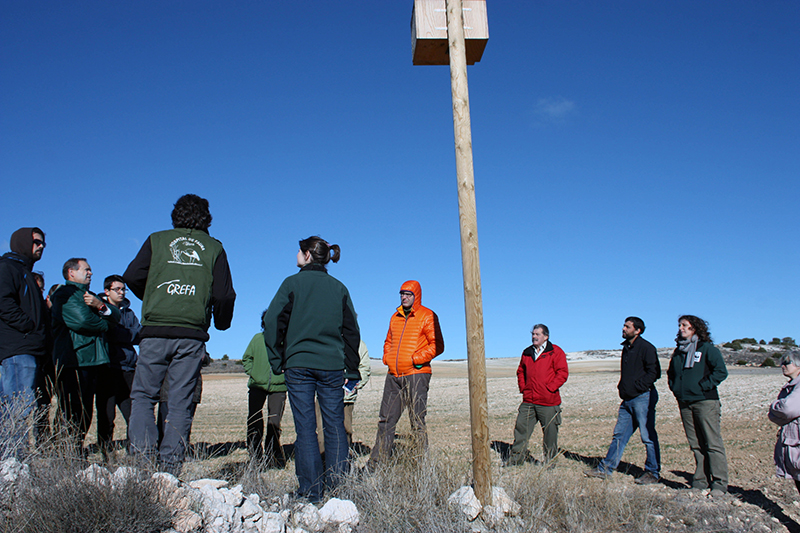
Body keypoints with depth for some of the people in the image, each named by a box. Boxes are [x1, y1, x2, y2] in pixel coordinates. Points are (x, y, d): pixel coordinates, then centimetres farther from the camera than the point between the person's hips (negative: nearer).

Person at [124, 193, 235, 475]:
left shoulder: (157, 240, 11)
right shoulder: (214, 247, 11)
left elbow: (132, 276, 2)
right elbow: (224, 294, 4)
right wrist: (221, 323, 22)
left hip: (155, 331, 0)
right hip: (193, 334, 1)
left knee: (142, 396, 10)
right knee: (180, 402, 6)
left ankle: (144, 455, -4)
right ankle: (171, 467, 5)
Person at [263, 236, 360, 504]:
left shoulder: (292, 283, 0)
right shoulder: (339, 288, 9)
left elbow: (272, 322, -7)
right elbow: (351, 330, 7)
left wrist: (278, 361, 1)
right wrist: (350, 369, 11)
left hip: (298, 364, -2)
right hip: (332, 366, 2)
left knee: (305, 427, 3)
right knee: (335, 426, 9)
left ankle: (311, 491, 6)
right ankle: (337, 486, 12)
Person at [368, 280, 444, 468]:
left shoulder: (427, 316, -1)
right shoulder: (395, 317, 17)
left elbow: (437, 345, -7)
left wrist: (415, 359, -14)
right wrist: (387, 358, 10)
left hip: (416, 375, -6)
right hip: (393, 376, 6)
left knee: (417, 421, -1)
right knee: (386, 420, 7)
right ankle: (377, 461, 14)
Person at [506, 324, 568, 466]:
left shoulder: (555, 352, -1)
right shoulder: (527, 353, 14)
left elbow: (563, 373, -7)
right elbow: (520, 371, 25)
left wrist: (549, 388, -13)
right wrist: (523, 388, 11)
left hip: (548, 401, -4)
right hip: (528, 401, 4)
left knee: (550, 432, 5)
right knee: (521, 429, 3)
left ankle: (550, 462, 20)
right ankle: (515, 459, 12)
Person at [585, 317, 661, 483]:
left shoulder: (646, 348, -10)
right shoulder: (627, 347, 17)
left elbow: (654, 372, -15)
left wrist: (638, 387, -17)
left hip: (643, 398, -9)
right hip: (627, 399, 9)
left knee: (648, 436, 0)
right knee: (619, 435, 10)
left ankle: (653, 472, 12)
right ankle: (605, 468, 14)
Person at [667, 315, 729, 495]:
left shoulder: (707, 348, -3)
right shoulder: (678, 351, 16)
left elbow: (721, 372, -9)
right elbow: (671, 372, 28)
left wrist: (702, 386, -13)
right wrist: (674, 387, 13)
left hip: (705, 401, -6)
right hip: (685, 403, 6)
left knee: (713, 443, -5)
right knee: (696, 444, 8)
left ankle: (719, 483, 0)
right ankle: (700, 481, 14)